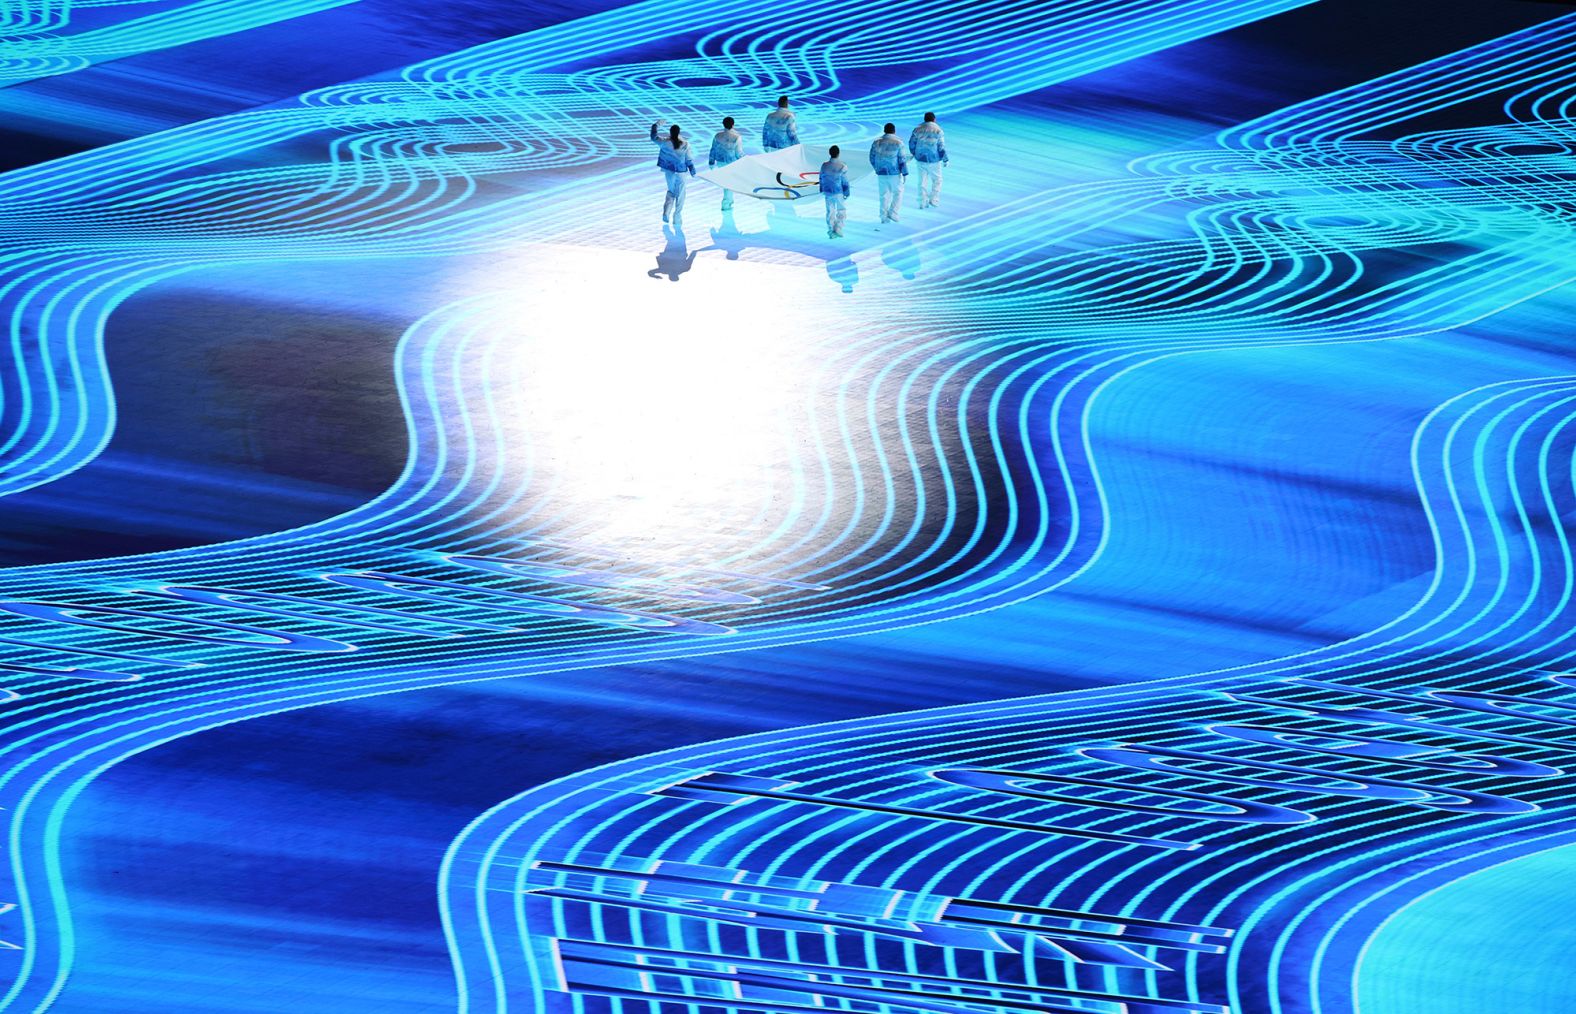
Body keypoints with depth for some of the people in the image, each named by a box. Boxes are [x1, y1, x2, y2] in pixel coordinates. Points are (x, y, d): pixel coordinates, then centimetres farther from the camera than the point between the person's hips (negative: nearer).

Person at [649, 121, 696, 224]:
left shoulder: (664, 142, -14)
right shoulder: (685, 144, -15)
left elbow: (654, 137, 3)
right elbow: (689, 160, -8)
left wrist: (656, 125, 18)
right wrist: (692, 171, 6)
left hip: (669, 171, 2)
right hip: (681, 172, -2)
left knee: (671, 191, 23)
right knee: (680, 195, 13)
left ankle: (666, 213, 9)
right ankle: (677, 218, 18)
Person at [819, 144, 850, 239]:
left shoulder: (824, 165, -6)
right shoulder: (842, 167, -18)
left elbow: (821, 179, 5)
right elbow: (845, 182, -13)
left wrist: (822, 190, 18)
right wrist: (846, 193, -2)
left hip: (827, 193, 4)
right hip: (839, 193, -4)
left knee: (830, 212, 12)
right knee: (842, 210, 15)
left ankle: (831, 232, 14)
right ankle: (838, 228, 4)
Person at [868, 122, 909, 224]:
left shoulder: (876, 142, 0)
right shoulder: (898, 143, -11)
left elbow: (872, 158, 6)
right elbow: (902, 160, -11)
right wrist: (905, 174, -4)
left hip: (881, 173, 3)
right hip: (894, 174, -3)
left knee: (884, 195, 13)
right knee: (898, 193, 15)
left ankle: (884, 218, 12)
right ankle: (892, 213, 4)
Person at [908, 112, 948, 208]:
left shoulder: (917, 129, -2)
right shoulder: (938, 130, -11)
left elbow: (912, 143, 2)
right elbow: (942, 147, -12)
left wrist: (914, 154, 19)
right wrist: (945, 160, -1)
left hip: (920, 159, 3)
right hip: (934, 160, -3)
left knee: (923, 181, 11)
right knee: (937, 180, 15)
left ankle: (923, 203, 12)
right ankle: (933, 200, 8)